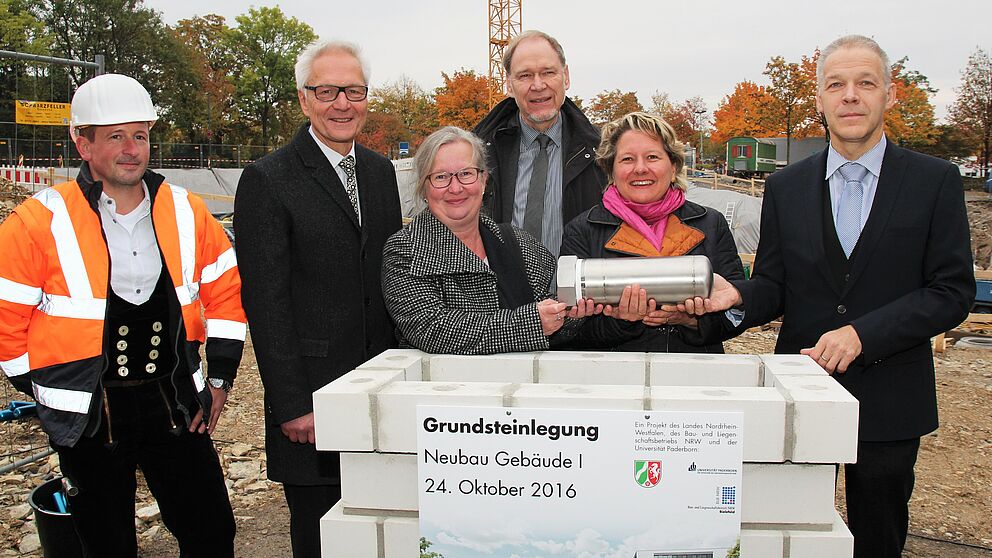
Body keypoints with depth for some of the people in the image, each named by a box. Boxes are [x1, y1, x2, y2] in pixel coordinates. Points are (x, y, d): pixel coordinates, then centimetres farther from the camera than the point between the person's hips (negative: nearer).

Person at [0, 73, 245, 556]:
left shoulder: (186, 212, 1)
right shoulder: (40, 222, -9)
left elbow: (225, 290, 9)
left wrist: (220, 376, 7)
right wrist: (47, 394, 0)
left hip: (175, 405, 3)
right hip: (89, 416, -2)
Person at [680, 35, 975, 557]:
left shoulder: (936, 180, -3)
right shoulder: (786, 187, 4)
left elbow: (952, 292, -6)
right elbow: (773, 287, 3)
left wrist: (862, 333, -18)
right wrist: (737, 295, -19)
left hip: (889, 398, -1)